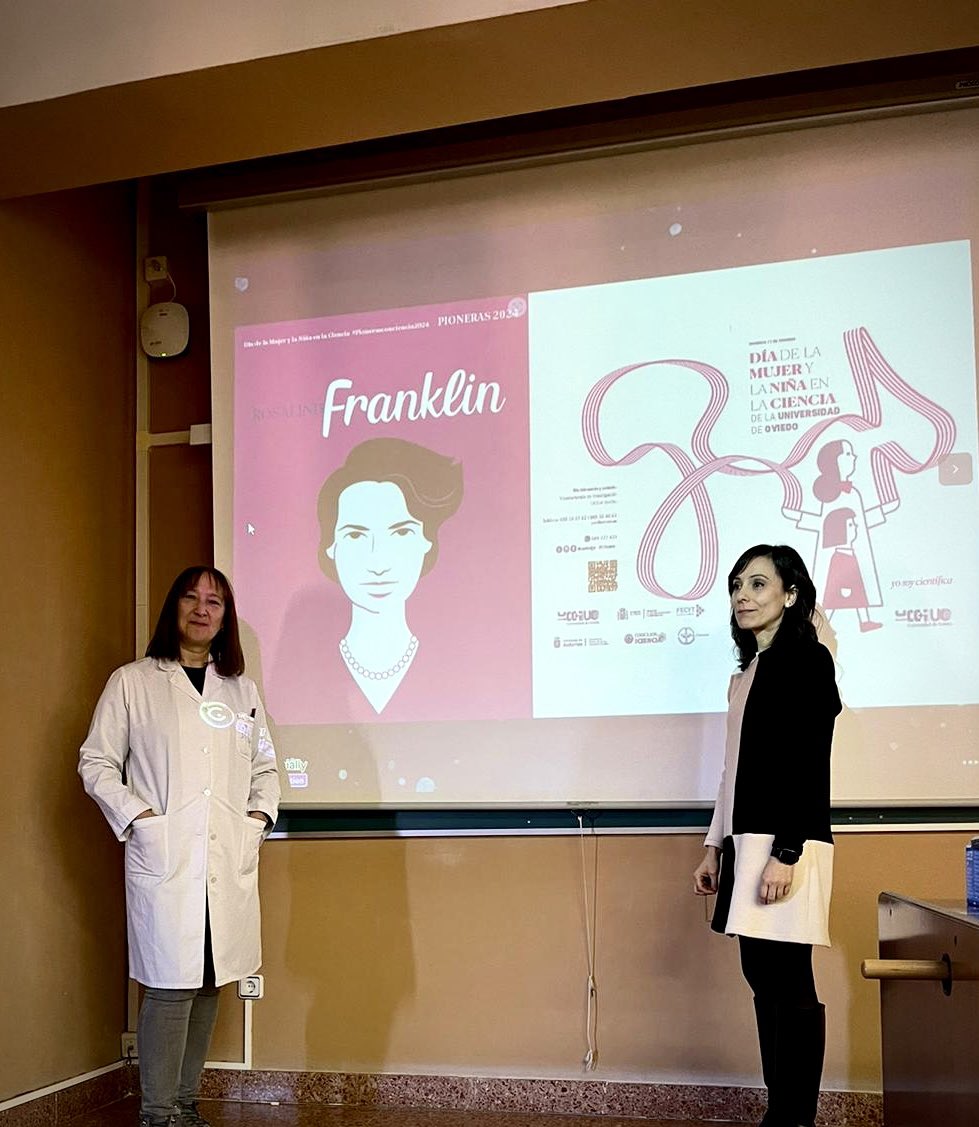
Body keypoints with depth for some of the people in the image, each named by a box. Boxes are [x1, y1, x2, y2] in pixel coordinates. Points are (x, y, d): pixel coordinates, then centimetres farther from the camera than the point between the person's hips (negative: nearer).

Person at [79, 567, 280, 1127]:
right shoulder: (131, 683, 4)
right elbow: (97, 761, 2)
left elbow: (265, 765, 21)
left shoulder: (243, 690, 16)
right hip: (163, 856, -4)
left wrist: (260, 814, 5)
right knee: (170, 987, -7)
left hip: (231, 862, 4)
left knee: (209, 984, 8)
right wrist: (136, 817, -8)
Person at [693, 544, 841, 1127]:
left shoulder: (806, 659, -5)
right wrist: (716, 846, 18)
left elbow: (812, 766, -13)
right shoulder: (752, 669, 18)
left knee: (789, 982, -7)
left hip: (785, 843, -8)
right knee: (765, 979, 9)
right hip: (748, 841, 8)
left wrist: (787, 854, -19)